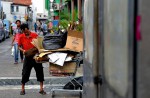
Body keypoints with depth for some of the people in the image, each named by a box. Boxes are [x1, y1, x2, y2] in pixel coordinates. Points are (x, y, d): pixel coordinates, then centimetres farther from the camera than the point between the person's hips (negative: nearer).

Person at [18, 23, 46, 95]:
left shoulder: (35, 35, -5)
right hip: (28, 57, 0)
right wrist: (23, 50, -14)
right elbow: (19, 47, 6)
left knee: (40, 72, 3)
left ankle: (41, 89, 14)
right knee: (25, 73, 2)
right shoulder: (21, 37, -2)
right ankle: (23, 89, 17)